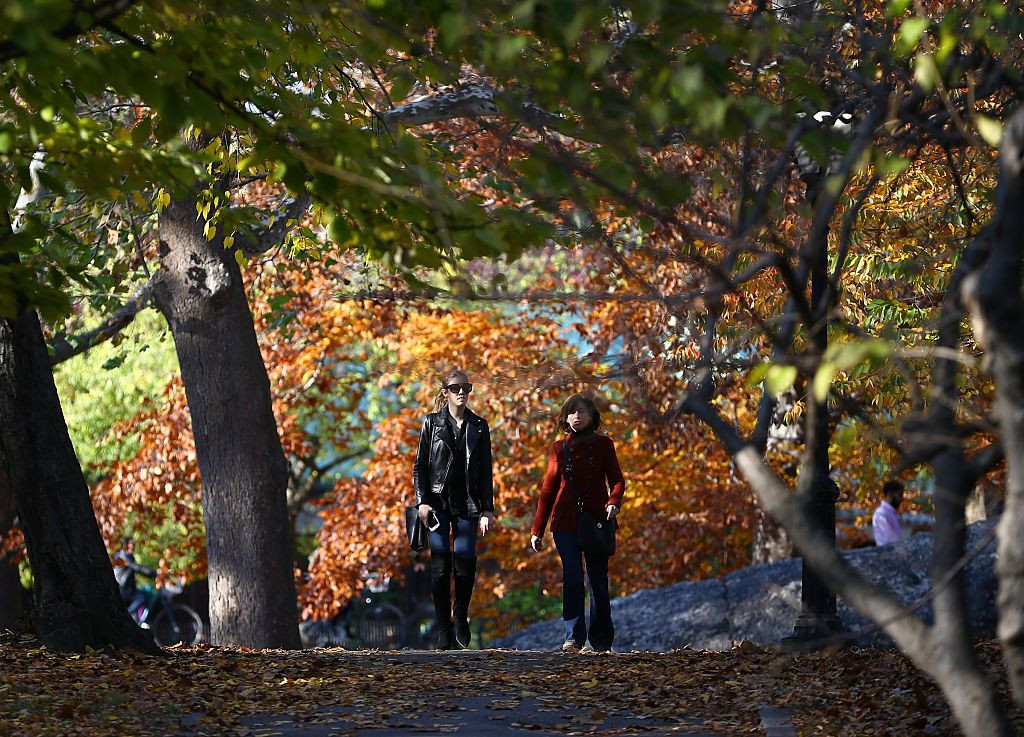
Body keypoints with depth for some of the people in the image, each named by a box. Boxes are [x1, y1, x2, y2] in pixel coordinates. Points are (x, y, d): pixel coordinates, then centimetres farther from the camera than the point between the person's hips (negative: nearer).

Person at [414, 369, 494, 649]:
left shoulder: (479, 426, 9)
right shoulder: (432, 423, 5)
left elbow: (486, 471, 10)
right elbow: (420, 466, 4)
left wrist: (487, 509, 3)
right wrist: (422, 502, -7)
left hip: (466, 504, 1)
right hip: (438, 502, -1)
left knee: (465, 562, -9)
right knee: (440, 565, -5)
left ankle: (460, 617, 14)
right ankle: (443, 630, 2)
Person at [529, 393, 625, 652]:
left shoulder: (603, 445, 6)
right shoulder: (558, 449, 10)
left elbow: (617, 479, 1)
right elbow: (548, 490, 12)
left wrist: (613, 502, -21)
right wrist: (537, 530, 9)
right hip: (566, 523, 0)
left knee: (598, 582, 4)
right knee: (572, 578, -14)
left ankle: (602, 640, 15)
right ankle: (574, 638, -12)